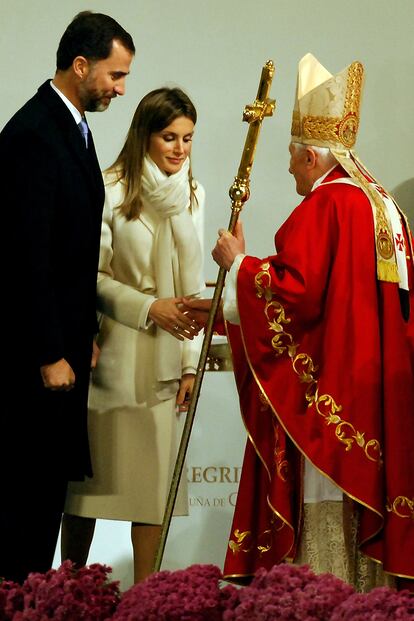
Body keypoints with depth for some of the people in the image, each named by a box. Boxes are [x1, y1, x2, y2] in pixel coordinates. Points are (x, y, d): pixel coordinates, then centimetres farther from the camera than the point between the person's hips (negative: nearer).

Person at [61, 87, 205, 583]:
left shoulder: (191, 195, 8)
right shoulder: (111, 191, -10)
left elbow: (192, 285, 9)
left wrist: (191, 362, 5)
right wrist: (148, 307, -18)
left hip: (163, 361, 5)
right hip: (111, 353, -5)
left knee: (156, 479, 5)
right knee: (91, 476, 3)